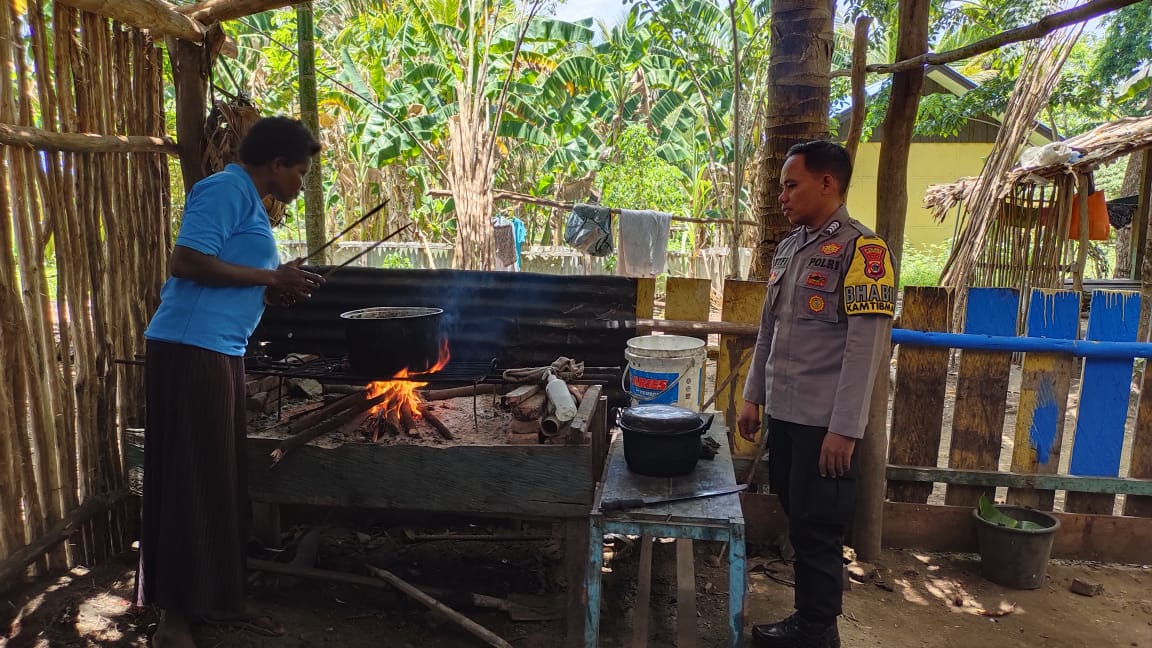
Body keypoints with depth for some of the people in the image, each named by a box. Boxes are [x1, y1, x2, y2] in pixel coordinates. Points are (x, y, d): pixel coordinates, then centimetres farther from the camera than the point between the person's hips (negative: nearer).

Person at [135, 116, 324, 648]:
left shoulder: (247, 201, 19)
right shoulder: (226, 190, -10)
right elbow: (186, 263, -21)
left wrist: (272, 292, 9)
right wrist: (270, 277, -14)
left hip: (221, 351, 10)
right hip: (190, 348, -10)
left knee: (223, 479, 13)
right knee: (189, 481, -3)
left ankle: (218, 599, 24)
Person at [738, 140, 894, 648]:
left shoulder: (861, 249, -12)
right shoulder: (789, 248, 11)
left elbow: (864, 347, -17)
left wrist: (844, 428, -18)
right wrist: (753, 397, 15)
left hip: (824, 421, -7)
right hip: (784, 413, 7)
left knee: (818, 530, 5)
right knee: (799, 523, 17)